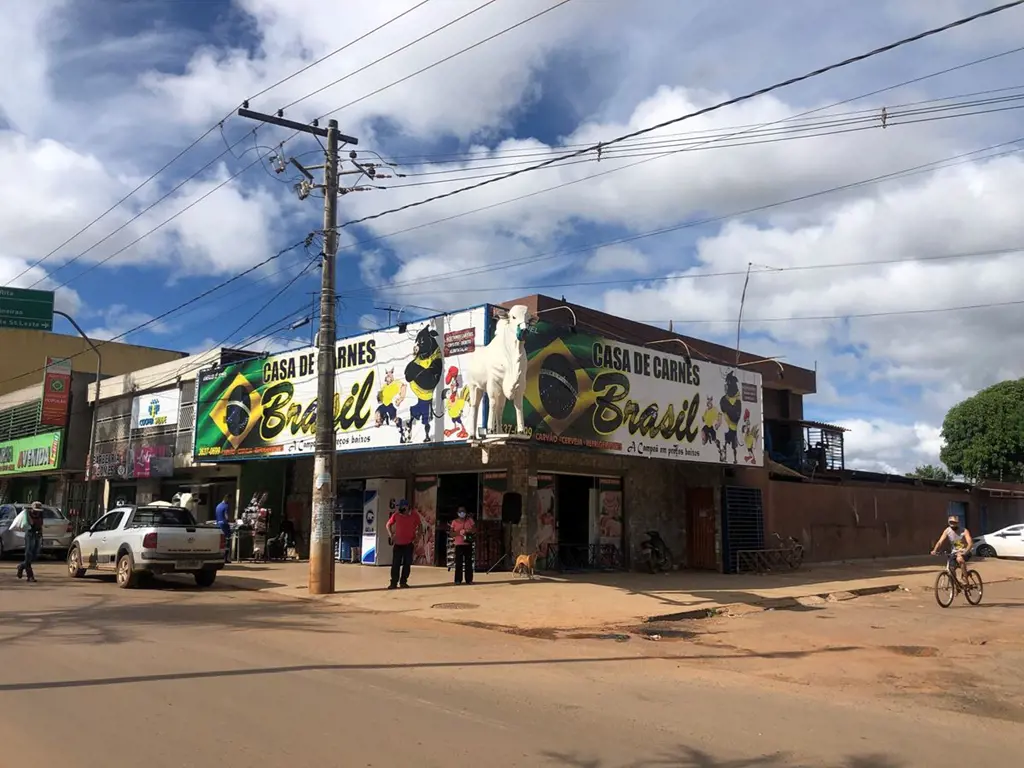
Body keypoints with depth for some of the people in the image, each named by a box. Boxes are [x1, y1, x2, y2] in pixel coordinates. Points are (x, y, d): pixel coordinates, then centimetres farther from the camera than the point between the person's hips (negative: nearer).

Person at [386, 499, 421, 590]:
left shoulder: (414, 515, -7)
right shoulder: (396, 515, -5)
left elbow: (420, 526, 6)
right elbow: (388, 525, 9)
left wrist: (417, 537, -2)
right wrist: (391, 535, -2)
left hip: (409, 543, 0)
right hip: (398, 543, 0)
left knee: (407, 563, 5)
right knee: (395, 563, -1)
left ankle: (403, 582, 16)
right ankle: (394, 582, 3)